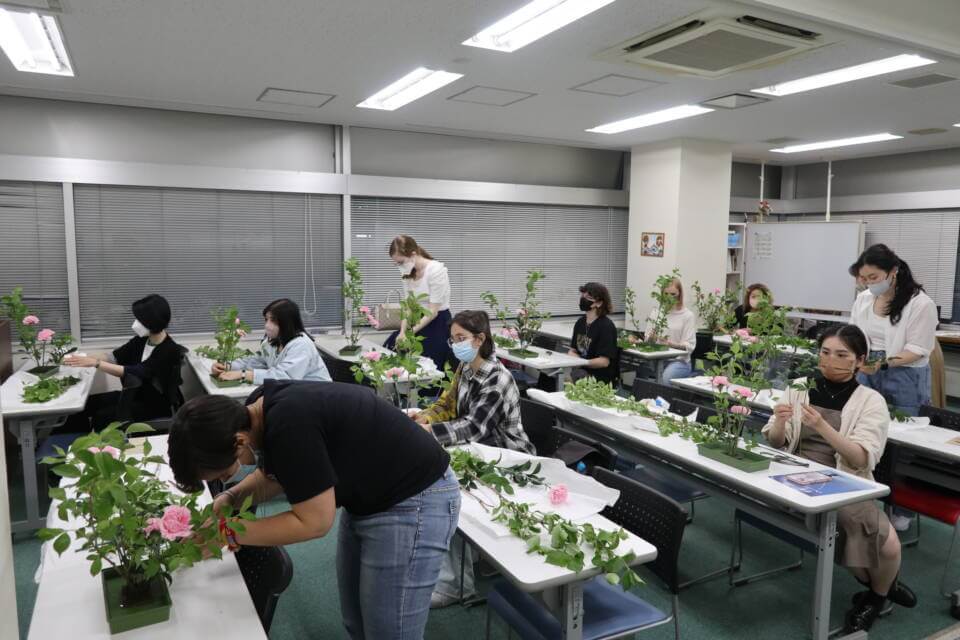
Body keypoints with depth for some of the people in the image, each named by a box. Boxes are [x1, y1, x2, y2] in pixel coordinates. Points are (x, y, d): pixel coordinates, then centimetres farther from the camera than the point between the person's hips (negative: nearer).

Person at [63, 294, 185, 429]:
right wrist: (86, 358, -12)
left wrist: (95, 363, -30)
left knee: (102, 417, -21)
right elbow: (115, 357, 5)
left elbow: (133, 373, -30)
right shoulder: (142, 339, 1)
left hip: (156, 405, -8)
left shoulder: (169, 350, -24)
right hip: (134, 395, 8)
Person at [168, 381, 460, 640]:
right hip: (369, 497, 9)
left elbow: (314, 522, -23)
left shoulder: (289, 427, -32)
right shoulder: (262, 407, -4)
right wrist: (233, 496, -3)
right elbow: (273, 475, 14)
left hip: (413, 502, -9)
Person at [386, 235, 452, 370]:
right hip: (419, 320, 7)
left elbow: (433, 311, -21)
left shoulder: (436, 270, -21)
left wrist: (410, 333, -24)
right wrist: (402, 331, -13)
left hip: (439, 323, -7)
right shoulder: (408, 272, 1)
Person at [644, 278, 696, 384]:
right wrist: (652, 337, -11)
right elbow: (647, 340, 12)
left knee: (665, 378, -34)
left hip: (679, 360, -3)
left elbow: (689, 346, -5)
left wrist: (672, 344, -22)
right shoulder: (655, 312, 12)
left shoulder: (688, 315, 0)